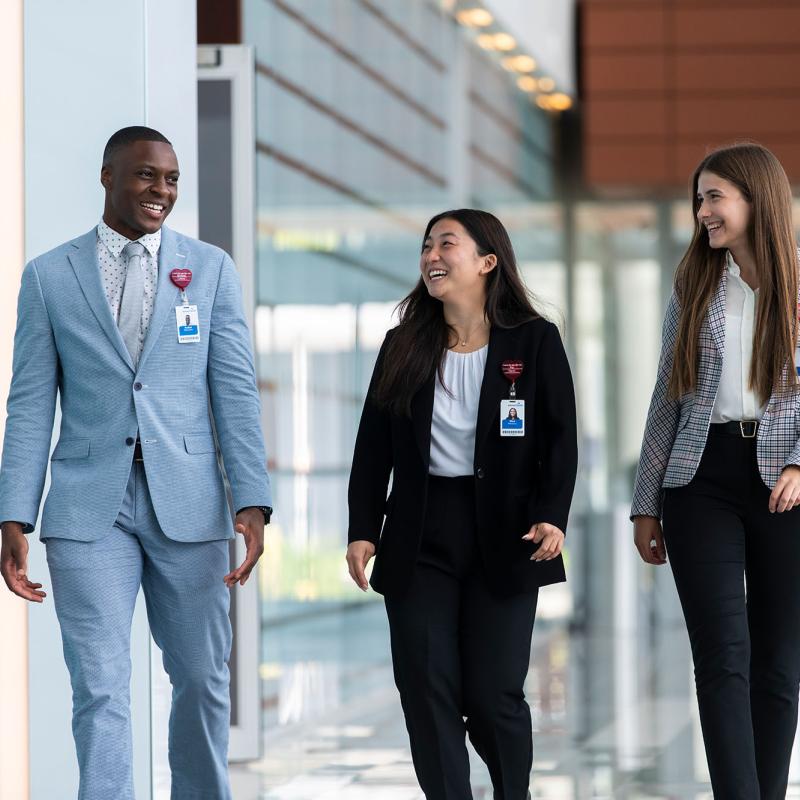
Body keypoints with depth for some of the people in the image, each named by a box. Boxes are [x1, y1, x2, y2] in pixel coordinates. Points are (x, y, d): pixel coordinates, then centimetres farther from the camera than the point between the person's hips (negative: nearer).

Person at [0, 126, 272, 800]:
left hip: (188, 505, 1)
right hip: (90, 508, -1)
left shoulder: (211, 269, 7)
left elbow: (235, 392, 2)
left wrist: (253, 503, -7)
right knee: (100, 688, -4)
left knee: (203, 680, 9)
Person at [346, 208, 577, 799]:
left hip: (502, 536, -3)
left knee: (493, 694, -2)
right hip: (419, 539, 3)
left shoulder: (535, 341, 0)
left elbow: (560, 441, -2)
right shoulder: (404, 347, 8)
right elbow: (374, 446, 7)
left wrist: (551, 517, -16)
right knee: (427, 689, -3)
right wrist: (363, 530, -2)